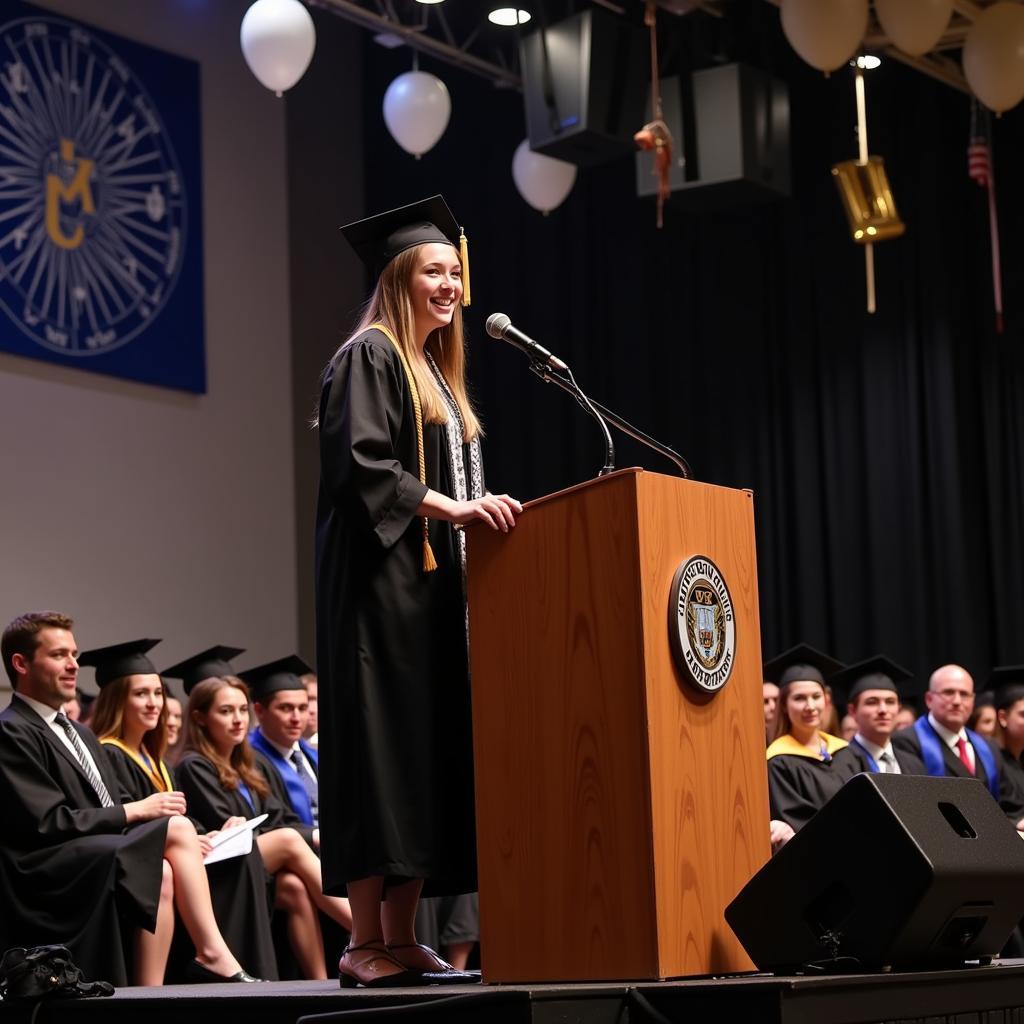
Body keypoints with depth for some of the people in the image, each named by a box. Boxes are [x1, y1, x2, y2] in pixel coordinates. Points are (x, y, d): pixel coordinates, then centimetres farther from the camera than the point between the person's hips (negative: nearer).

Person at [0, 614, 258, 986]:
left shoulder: (80, 734, 23)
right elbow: (48, 822, -15)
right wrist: (134, 811, -11)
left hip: (102, 855, 8)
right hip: (47, 873, -8)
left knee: (163, 872, -23)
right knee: (178, 827, -24)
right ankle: (213, 955, -18)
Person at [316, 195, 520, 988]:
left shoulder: (437, 371, 22)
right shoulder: (369, 355, -5)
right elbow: (361, 465, -17)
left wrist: (481, 512, 10)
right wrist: (448, 506, -23)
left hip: (433, 588, 9)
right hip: (382, 582, -9)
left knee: (431, 757, 4)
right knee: (383, 752, -11)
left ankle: (402, 937, 6)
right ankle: (367, 944, -10)